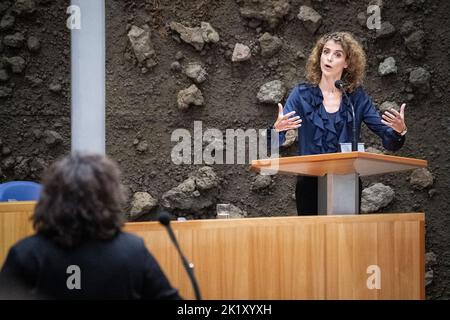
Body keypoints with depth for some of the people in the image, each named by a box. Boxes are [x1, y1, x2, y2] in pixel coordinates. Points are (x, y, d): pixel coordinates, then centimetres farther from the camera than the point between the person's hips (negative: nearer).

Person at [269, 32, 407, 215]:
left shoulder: (357, 97, 4)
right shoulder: (302, 94, -1)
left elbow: (390, 143, 4)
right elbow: (271, 144, -8)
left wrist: (399, 130, -17)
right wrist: (277, 129, -29)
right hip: (310, 184, -2)